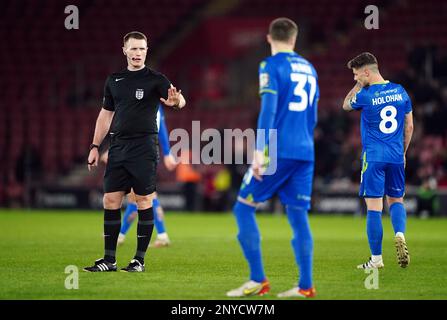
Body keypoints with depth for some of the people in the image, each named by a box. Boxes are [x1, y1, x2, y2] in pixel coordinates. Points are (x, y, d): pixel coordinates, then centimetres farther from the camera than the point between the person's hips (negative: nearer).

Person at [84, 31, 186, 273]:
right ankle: (109, 259, 9)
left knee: (144, 202, -2)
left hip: (144, 148, -5)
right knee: (110, 201, 3)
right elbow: (106, 114, 19)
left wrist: (176, 101, -43)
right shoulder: (114, 80, 11)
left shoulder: (155, 79, -4)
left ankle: (139, 260, 5)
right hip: (118, 147, 5)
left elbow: (180, 100, -19)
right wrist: (95, 146, 15)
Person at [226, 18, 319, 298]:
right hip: (305, 153, 6)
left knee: (244, 208, 2)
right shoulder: (309, 69, 16)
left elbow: (268, 110, -14)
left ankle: (258, 280, -4)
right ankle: (305, 286, 1)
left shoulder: (271, 66, -4)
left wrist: (260, 151, -16)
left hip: (278, 150, -6)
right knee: (298, 215, 7)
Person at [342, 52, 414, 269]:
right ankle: (400, 234, -11)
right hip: (396, 156, 4)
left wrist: (359, 85, 9)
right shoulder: (400, 91, 5)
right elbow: (409, 126, 11)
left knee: (374, 206, -1)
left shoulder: (365, 95, -9)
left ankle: (376, 258, 0)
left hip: (373, 157, -4)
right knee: (395, 200, 18)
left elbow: (346, 105, 13)